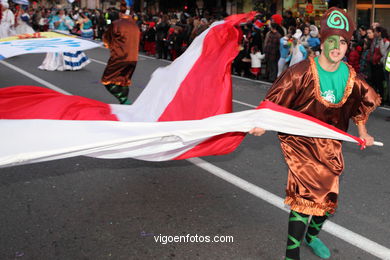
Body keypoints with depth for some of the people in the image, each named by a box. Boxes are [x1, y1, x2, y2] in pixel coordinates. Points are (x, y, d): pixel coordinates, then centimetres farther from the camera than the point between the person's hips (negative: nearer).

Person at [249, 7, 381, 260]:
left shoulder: (351, 77, -4)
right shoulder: (302, 72, -20)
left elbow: (363, 102, 16)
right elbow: (275, 100, -14)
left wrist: (362, 132, 20)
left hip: (330, 144, 6)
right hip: (301, 141, -6)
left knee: (328, 197, 16)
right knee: (306, 195, -17)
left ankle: (312, 235, 45)